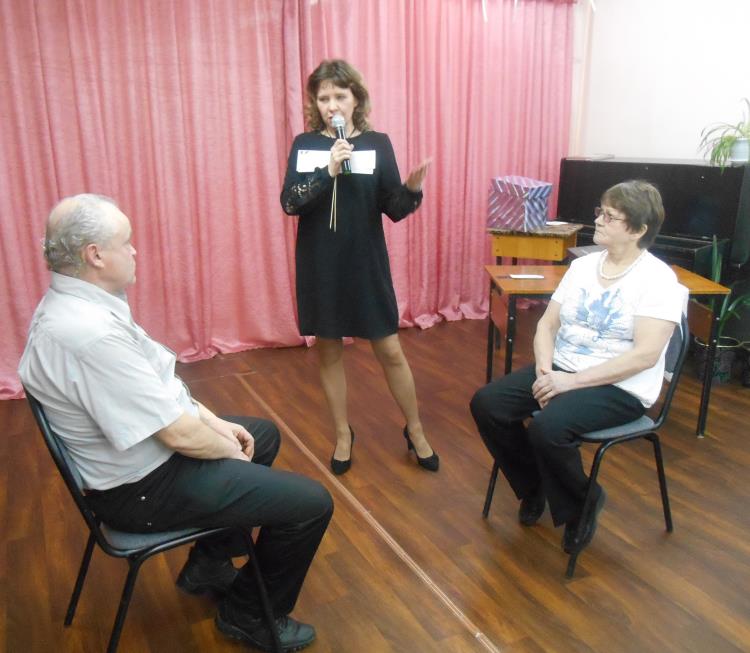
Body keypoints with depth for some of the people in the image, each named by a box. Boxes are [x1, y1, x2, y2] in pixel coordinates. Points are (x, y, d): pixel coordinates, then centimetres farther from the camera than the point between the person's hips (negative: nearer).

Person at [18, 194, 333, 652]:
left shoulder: (72, 303, 0)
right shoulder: (90, 332, -33)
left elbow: (160, 383, 9)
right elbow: (180, 434, -28)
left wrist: (215, 422, 3)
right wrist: (230, 449, -8)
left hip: (137, 451, 10)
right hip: (143, 486, -10)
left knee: (264, 434, 26)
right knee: (312, 502, -7)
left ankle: (210, 564, 34)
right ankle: (249, 615, 18)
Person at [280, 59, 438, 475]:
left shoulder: (377, 144, -1)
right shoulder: (304, 145, 2)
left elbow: (394, 210, -3)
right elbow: (289, 203, -9)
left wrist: (412, 189, -24)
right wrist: (328, 171, -21)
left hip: (366, 264, -1)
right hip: (319, 266, 2)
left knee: (390, 350, 4)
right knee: (327, 349, 10)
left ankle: (416, 432, 23)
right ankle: (343, 434, 29)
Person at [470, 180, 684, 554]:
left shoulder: (658, 279, -11)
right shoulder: (582, 265, 8)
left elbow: (645, 355, -21)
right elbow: (547, 323, 8)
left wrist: (573, 381, -23)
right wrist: (545, 369, -11)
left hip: (619, 388, -6)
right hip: (561, 371, 7)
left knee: (547, 427, -32)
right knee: (486, 404, -11)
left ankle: (582, 503, 1)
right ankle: (535, 487, 13)